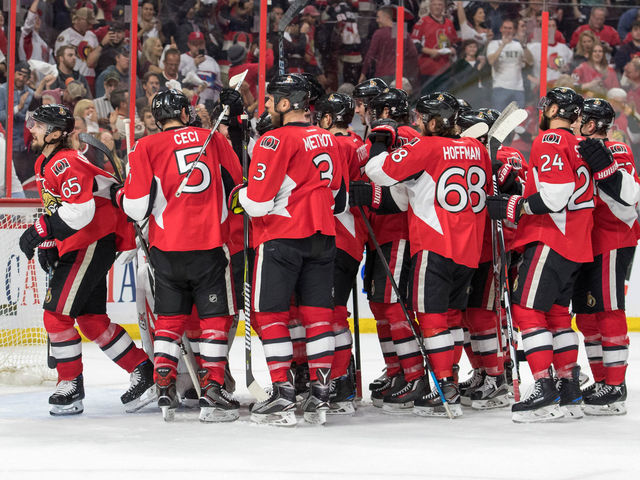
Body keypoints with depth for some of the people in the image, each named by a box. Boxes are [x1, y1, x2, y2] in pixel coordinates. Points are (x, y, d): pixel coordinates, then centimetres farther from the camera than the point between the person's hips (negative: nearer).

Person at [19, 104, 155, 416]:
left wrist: (40, 231, -26)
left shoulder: (65, 163, -18)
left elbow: (80, 209, -29)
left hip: (93, 245, -11)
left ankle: (71, 388, -4)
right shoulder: (44, 165, 16)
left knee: (57, 313, -12)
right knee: (92, 319, 10)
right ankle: (144, 374, 16)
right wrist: (48, 244, 15)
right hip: (75, 248, 11)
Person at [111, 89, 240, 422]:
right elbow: (236, 185, 14)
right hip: (210, 244, 0)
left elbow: (139, 205, -8)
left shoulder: (146, 147, -2)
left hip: (167, 248, 0)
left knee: (170, 318, 11)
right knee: (215, 318, 5)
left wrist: (119, 195, 14)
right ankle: (211, 392, -1)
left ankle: (165, 391, 4)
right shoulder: (214, 140, 6)